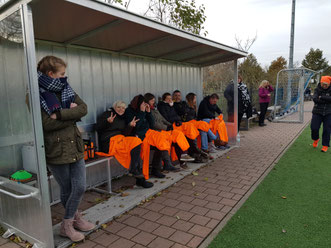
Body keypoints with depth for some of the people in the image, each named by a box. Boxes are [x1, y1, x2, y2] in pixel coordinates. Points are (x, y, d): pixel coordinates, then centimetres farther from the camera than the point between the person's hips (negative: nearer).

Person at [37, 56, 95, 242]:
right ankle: (75, 218, 35)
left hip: (76, 148, 5)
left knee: (80, 187, 7)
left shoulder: (66, 90, 8)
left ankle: (70, 222, 28)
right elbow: (46, 123, -19)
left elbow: (83, 108, -5)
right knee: (67, 190, 11)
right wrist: (72, 115, -11)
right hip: (56, 150, -5)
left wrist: (61, 114, -18)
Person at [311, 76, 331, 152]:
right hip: (317, 112, 1)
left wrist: (322, 97, -20)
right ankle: (316, 139, 26)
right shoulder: (317, 89, -1)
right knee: (314, 128, -5)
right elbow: (315, 99, -18)